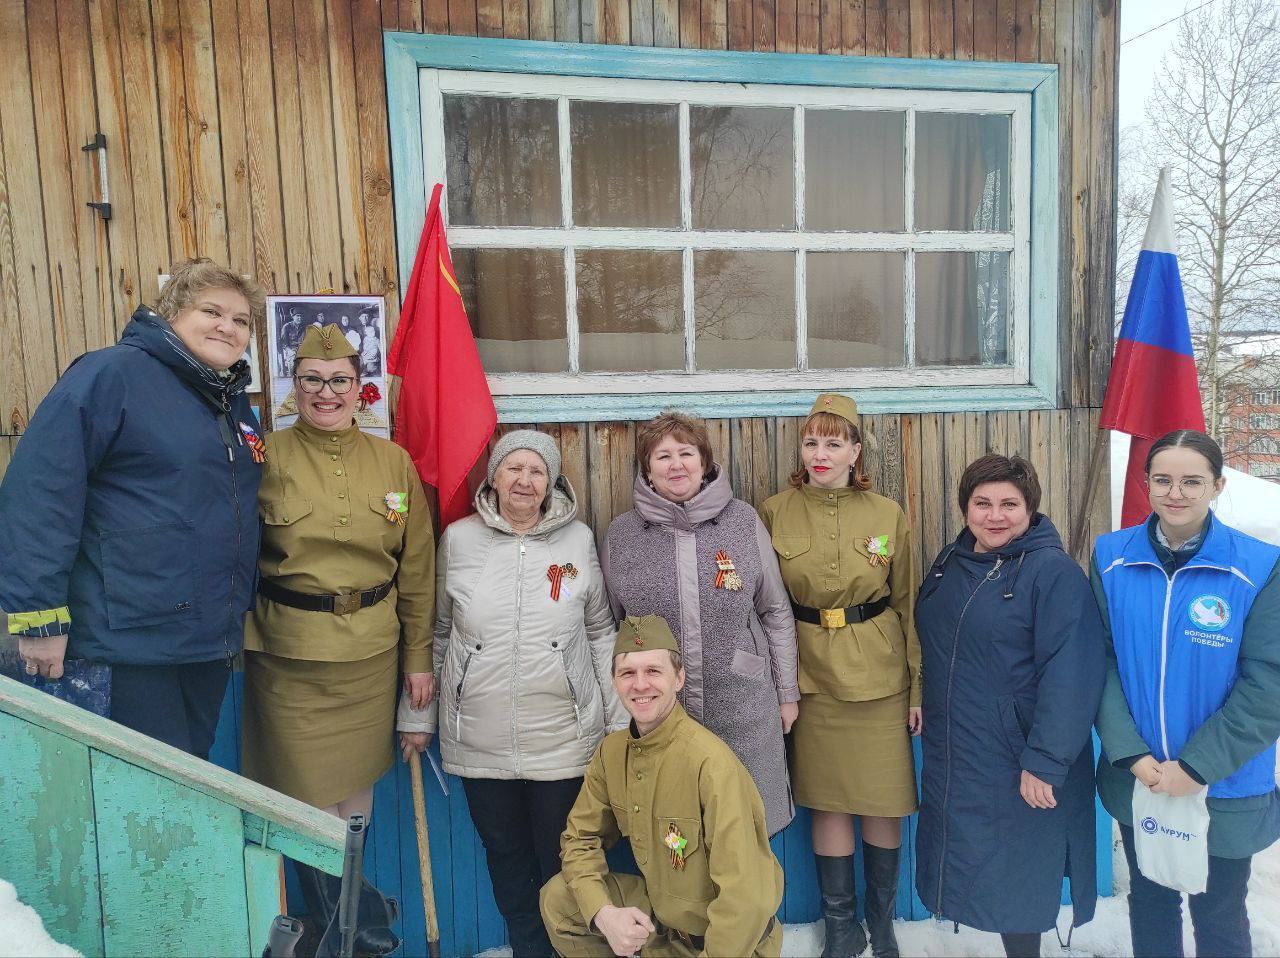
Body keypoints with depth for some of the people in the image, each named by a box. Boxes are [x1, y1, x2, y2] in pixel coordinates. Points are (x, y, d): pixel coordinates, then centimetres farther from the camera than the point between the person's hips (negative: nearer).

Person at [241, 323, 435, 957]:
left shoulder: (394, 463, 2)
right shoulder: (267, 458, -4)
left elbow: (417, 570, 4)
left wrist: (419, 658, 3)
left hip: (371, 654, 3)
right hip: (289, 655, -2)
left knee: (358, 783, 16)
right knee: (310, 794, 5)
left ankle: (338, 903, 42)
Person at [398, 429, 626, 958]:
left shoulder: (578, 539, -2)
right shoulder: (458, 538, -1)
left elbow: (600, 633, 4)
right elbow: (436, 633, 8)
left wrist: (620, 718, 3)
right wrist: (417, 715, 9)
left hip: (563, 735, -1)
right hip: (479, 737, 1)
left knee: (561, 859, 12)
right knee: (505, 854, 16)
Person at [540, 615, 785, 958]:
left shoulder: (711, 763, -28)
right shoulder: (611, 752, -6)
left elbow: (746, 898, -28)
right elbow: (580, 838, 4)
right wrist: (603, 914, -13)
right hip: (658, 910, 6)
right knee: (557, 899, -6)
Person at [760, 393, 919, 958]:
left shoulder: (887, 514, 1)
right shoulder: (775, 513, -1)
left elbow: (908, 603, 4)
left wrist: (919, 685, 2)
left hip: (880, 675, 1)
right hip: (812, 674, 0)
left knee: (884, 800, 8)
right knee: (827, 799, 7)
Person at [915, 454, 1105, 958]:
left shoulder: (1054, 572, -14)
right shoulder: (949, 564, 7)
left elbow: (1071, 675, -19)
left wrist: (1045, 762, -22)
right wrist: (925, 714, 13)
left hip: (1017, 768, -6)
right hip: (951, 758, 7)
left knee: (1015, 884, 7)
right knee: (966, 866, 17)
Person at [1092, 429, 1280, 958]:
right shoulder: (1111, 557, -6)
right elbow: (1101, 659, -5)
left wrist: (1198, 766, -16)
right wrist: (1130, 754, -14)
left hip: (1224, 790, -2)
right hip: (1136, 780, 2)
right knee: (1149, 901, 21)